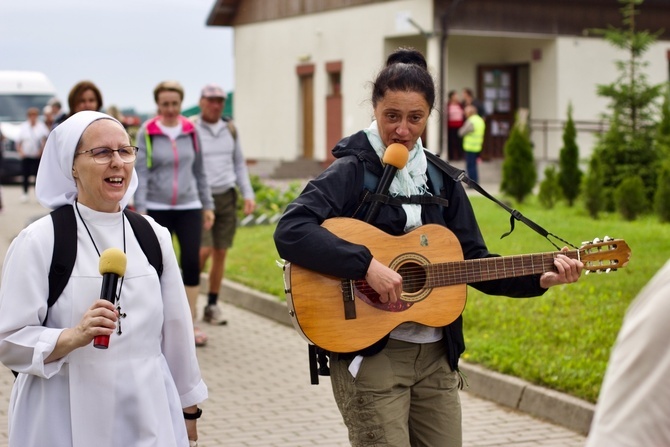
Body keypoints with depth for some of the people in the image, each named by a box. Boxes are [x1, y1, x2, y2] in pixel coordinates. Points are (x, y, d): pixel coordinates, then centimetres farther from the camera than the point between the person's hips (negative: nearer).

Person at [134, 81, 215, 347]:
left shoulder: (191, 131, 5)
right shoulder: (147, 133, -3)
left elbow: (199, 171, 12)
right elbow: (140, 173, -7)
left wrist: (208, 205, 11)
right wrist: (140, 210, -14)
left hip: (189, 207, 2)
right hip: (157, 209, -2)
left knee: (192, 264, -1)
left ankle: (190, 323, 9)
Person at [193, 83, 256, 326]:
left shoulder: (230, 130, 10)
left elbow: (239, 164, 17)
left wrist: (248, 194, 8)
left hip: (227, 197, 5)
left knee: (220, 253, 5)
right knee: (204, 250, -14)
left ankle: (212, 306, 14)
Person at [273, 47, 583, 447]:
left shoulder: (441, 179, 11)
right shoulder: (353, 171, -8)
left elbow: (474, 262, 11)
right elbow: (290, 232, -23)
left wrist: (538, 280, -3)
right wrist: (367, 265, -29)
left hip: (436, 353, 6)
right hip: (370, 353, -6)